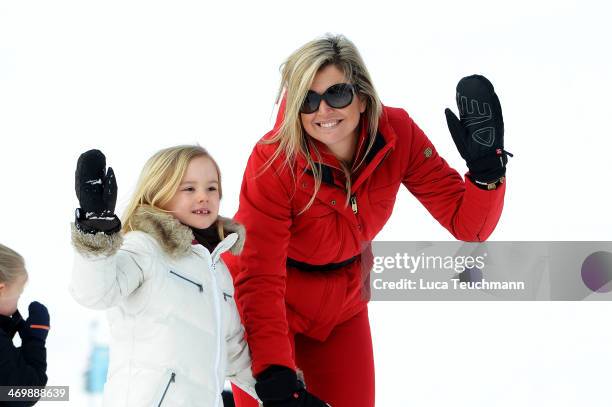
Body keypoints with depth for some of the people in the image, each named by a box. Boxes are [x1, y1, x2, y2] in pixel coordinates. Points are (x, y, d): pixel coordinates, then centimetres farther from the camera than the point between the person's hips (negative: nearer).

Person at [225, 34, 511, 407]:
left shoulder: (397, 134, -19)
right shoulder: (274, 160, -28)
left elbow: (468, 226, -15)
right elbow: (259, 278, -29)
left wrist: (487, 169, -35)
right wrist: (274, 374, -40)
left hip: (342, 307, 4)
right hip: (267, 307, -4)